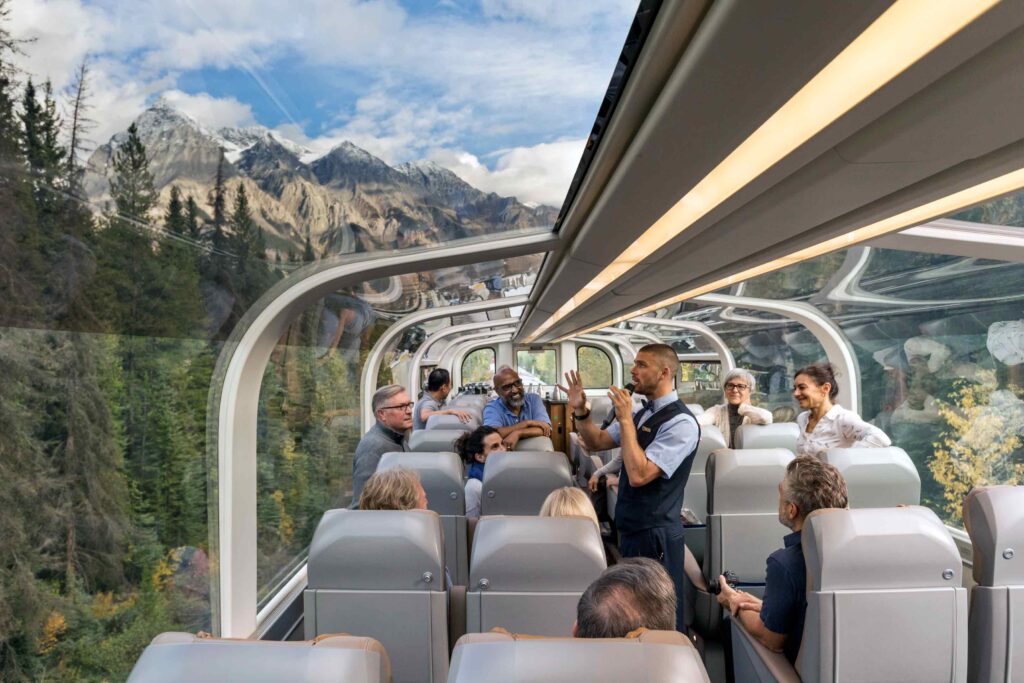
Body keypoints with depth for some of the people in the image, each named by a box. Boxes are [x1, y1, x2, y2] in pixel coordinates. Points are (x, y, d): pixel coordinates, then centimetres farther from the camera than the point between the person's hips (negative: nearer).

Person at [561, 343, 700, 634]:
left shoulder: (681, 422, -21)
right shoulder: (642, 413, 7)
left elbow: (639, 474, -28)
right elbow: (597, 442, 14)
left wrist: (625, 419, -25)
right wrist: (581, 411, -3)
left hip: (656, 534, -9)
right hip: (631, 529, 9)